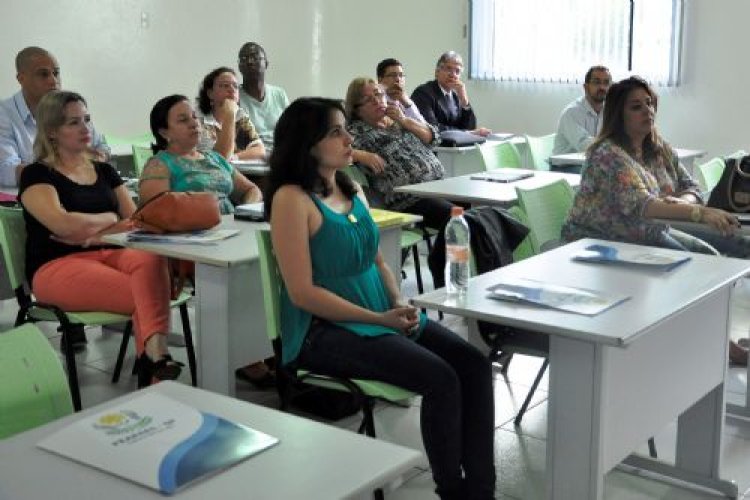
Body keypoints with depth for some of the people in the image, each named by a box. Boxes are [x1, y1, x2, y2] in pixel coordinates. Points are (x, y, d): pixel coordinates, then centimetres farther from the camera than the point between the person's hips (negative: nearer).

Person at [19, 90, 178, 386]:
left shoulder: (104, 171, 20)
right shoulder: (37, 175, 3)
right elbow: (64, 223, -15)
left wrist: (93, 233, -7)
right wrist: (109, 218, 3)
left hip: (109, 253, 4)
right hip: (58, 265, -4)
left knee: (150, 260, -35)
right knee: (148, 294, -31)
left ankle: (155, 357, -51)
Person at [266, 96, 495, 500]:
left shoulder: (352, 189, 13)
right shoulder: (292, 199, -12)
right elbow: (302, 292, -16)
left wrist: (401, 304, -2)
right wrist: (381, 318, -16)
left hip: (383, 315, 8)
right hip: (325, 330, -8)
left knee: (474, 364, -11)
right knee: (440, 379, -24)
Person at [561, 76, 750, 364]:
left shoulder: (659, 149, 8)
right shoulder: (607, 154, -19)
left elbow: (691, 188, 7)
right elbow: (637, 205, -33)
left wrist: (680, 201, -19)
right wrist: (700, 213, -42)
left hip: (649, 232, 8)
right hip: (603, 240, -8)